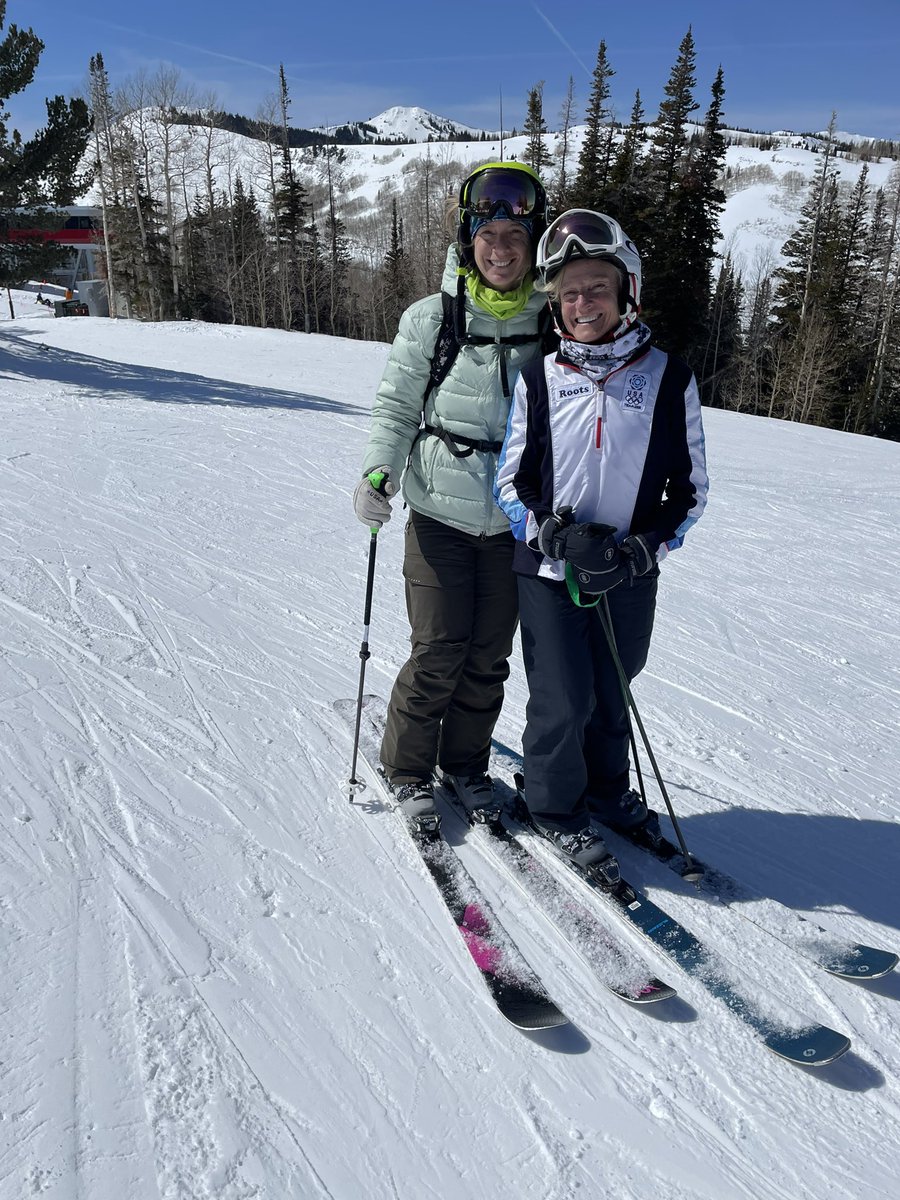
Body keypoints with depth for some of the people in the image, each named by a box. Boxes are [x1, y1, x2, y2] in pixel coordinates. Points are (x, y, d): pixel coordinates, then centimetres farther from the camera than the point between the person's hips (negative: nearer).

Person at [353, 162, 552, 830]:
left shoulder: (552, 324, 2)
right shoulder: (431, 320, -4)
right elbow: (396, 406, 1)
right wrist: (379, 470, -16)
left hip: (515, 521, 2)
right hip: (440, 513, -2)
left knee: (490, 655, 9)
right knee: (438, 651, -3)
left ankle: (466, 761, 30)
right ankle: (408, 768, 20)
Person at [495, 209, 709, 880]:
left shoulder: (668, 377, -3)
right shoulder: (538, 378, -3)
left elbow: (691, 488, 1)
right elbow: (510, 482, 1)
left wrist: (644, 548, -14)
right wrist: (559, 535, -16)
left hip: (630, 577, 1)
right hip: (549, 570, -1)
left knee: (610, 695, 16)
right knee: (564, 699, 0)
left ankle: (606, 790, 42)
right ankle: (555, 805, 26)